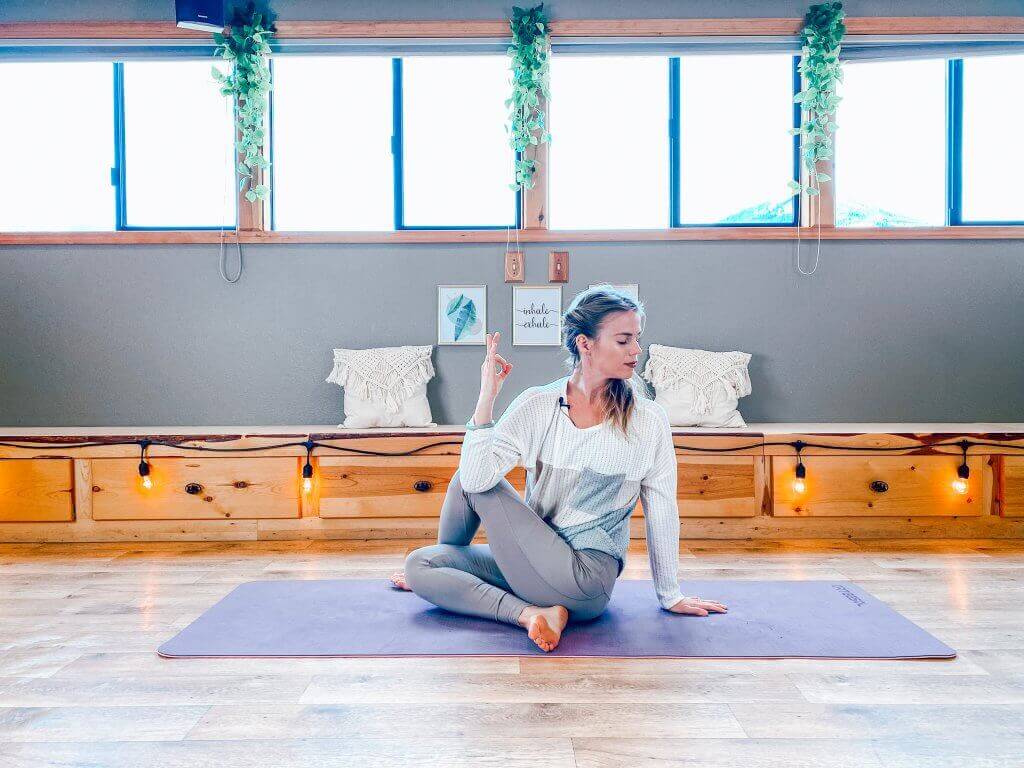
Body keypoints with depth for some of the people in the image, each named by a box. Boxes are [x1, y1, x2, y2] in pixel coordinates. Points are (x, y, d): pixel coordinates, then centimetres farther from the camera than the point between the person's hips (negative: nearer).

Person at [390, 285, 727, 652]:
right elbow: (476, 478, -14)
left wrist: (671, 596, 10)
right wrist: (487, 396, -20)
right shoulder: (537, 404, -4)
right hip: (533, 561, 4)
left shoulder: (649, 420, -7)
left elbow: (661, 511, 2)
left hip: (585, 583, -4)